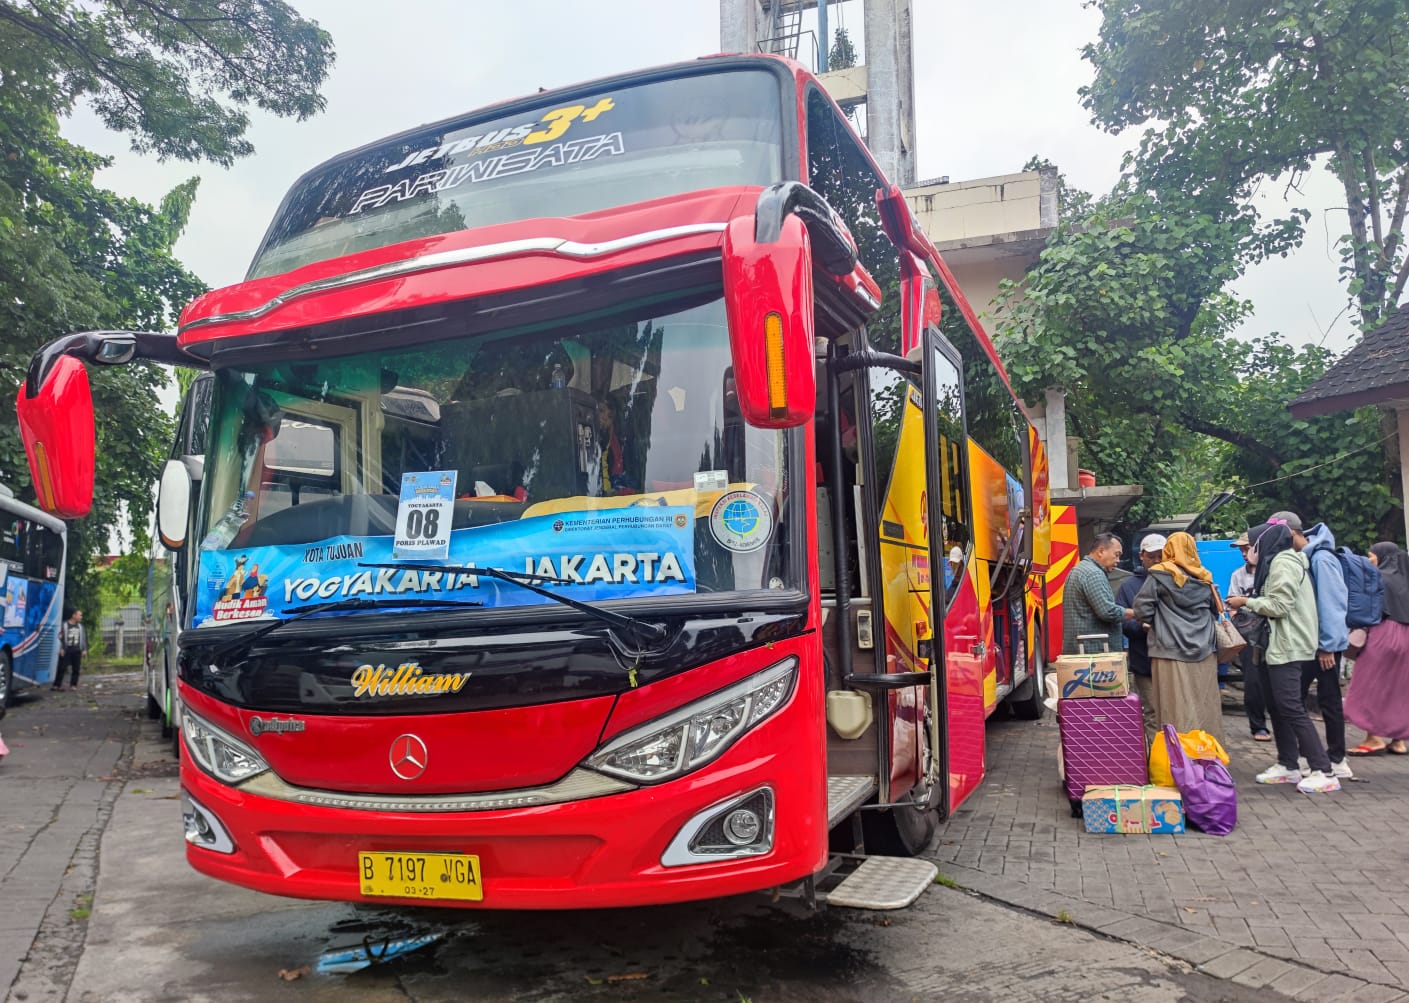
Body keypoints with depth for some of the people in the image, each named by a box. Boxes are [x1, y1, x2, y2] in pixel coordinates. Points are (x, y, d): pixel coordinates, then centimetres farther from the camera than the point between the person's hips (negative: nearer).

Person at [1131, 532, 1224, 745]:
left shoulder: (1160, 575, -5)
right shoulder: (1204, 577, 9)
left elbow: (1141, 608, -8)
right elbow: (1214, 609, 18)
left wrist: (1151, 623, 9)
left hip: (1171, 651, -4)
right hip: (1204, 651, 4)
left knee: (1178, 709, -4)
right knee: (1205, 706, 9)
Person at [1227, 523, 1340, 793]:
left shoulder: (1283, 562, -13)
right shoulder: (1278, 562, 18)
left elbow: (1280, 605, -19)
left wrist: (1247, 602, -9)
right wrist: (1248, 602, 7)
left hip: (1286, 647, -10)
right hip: (1278, 646, 10)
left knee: (1291, 708, -11)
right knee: (1277, 707, 12)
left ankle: (1323, 771, -10)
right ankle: (1288, 765, 17)